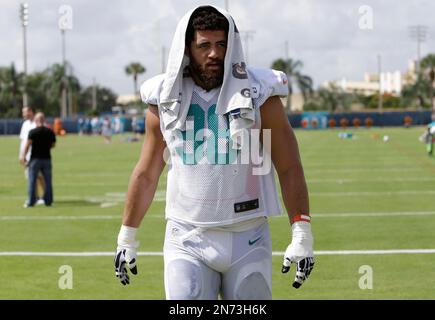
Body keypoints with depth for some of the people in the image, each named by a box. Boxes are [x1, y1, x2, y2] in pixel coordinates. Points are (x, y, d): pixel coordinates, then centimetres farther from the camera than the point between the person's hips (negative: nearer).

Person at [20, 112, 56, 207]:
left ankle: (31, 202, 3)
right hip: (47, 158, 3)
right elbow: (53, 144, 11)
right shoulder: (50, 132, 3)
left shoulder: (33, 132, -10)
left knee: (32, 181, 3)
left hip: (35, 158, -3)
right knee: (47, 181, 8)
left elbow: (28, 144, -13)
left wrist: (23, 156, -7)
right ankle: (48, 201, 9)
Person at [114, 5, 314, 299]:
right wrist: (127, 239, 17)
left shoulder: (258, 95, -3)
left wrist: (302, 237, -9)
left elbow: (289, 169, -3)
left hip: (247, 241, -1)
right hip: (187, 242, 1)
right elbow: (146, 175, 14)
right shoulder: (166, 101, 5)